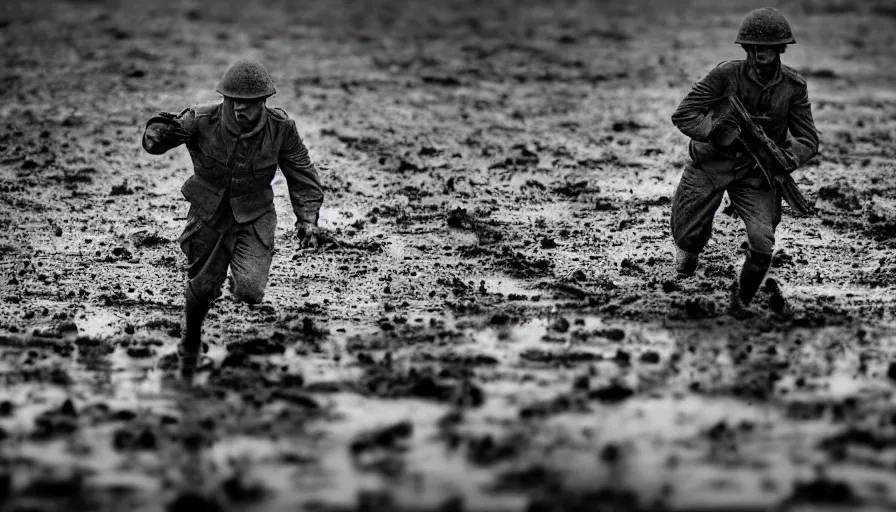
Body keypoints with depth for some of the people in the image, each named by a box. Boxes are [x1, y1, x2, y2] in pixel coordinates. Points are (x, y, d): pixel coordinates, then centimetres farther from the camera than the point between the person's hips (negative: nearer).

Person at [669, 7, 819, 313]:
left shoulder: (793, 87, -7)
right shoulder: (726, 75, -15)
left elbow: (808, 139, -2)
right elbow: (682, 116, -15)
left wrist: (788, 157, -24)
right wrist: (718, 131, -29)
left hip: (756, 173, 1)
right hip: (710, 167, -1)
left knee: (762, 247, -14)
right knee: (688, 237, 6)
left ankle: (742, 297, 17)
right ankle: (689, 249, 48)